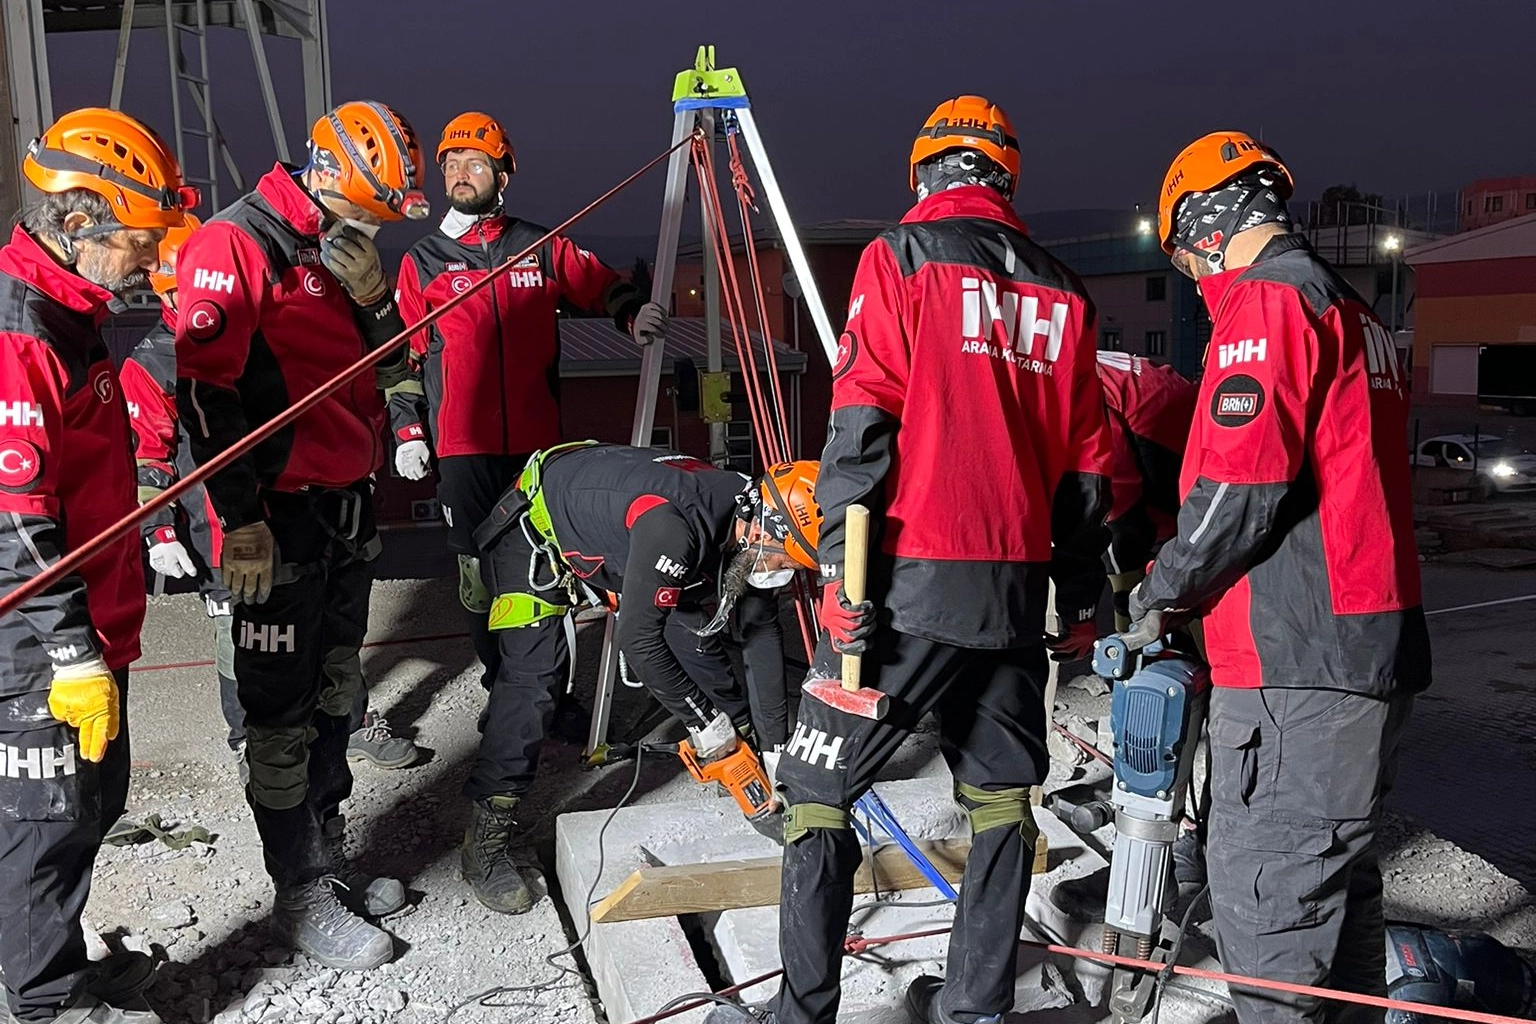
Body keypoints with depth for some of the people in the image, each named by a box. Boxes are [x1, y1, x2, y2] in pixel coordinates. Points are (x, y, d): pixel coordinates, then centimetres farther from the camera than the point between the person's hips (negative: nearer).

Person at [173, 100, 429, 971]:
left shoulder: (348, 247, 12)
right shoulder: (234, 246, -13)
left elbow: (387, 363, 15)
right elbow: (205, 387, -18)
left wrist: (374, 296, -5)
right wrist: (240, 520, -19)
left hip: (350, 504, 8)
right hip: (281, 515, -8)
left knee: (336, 692, 17)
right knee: (285, 714, 1)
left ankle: (328, 853, 32)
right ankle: (303, 896, 14)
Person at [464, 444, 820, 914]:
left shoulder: (736, 512, -13)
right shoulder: (673, 525, -40)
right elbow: (638, 640, -34)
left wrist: (745, 730, -2)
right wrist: (702, 721, -24)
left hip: (600, 531, 8)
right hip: (535, 526, -8)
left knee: (692, 622, 7)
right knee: (534, 675, -17)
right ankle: (485, 841, -10)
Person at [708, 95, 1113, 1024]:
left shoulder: (902, 256, 0)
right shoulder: (1064, 292, 14)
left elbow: (863, 421, -11)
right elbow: (1087, 463, 15)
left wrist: (839, 565, -11)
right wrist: (1083, 595, 21)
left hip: (910, 578, -5)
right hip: (1018, 588, 6)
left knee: (818, 793, 5)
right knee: (1002, 797, 16)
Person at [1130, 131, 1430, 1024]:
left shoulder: (1266, 301, -9)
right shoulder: (1356, 314, 20)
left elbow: (1240, 487, -19)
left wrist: (1162, 592, -3)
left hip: (1298, 659, -10)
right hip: (1376, 646, 10)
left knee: (1266, 899, -4)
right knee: (1339, 882, 19)